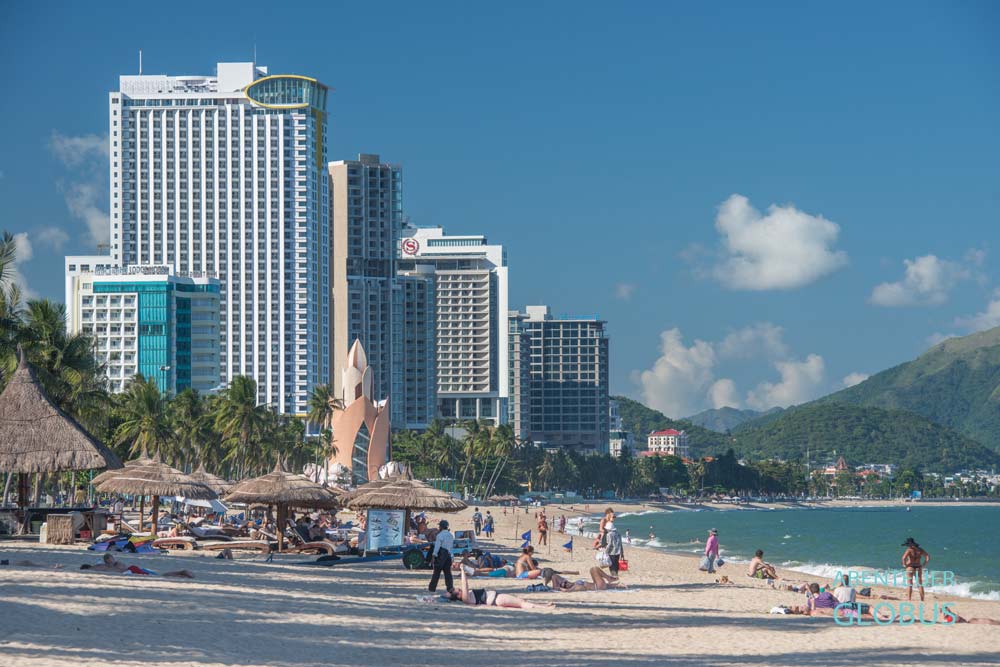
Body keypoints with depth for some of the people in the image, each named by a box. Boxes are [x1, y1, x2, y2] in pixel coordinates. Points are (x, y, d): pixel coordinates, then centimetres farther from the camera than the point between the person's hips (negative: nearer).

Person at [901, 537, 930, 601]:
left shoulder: (909, 550, -12)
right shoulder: (920, 550, 5)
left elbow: (904, 558, -26)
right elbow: (928, 557, 8)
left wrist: (904, 564, -9)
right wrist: (923, 564, 9)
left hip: (910, 567, -5)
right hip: (919, 567, 5)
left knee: (909, 584, 1)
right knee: (920, 584, 12)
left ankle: (909, 599, -3)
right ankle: (922, 599, 13)